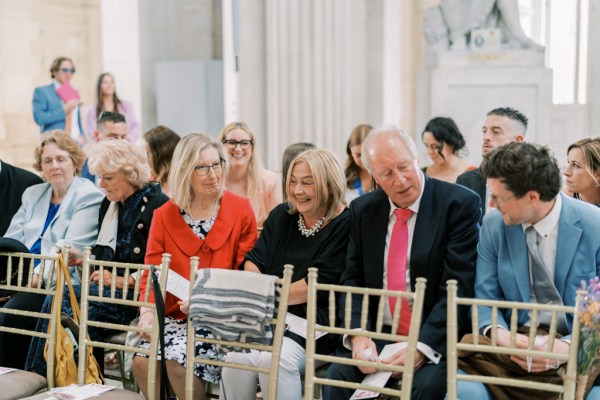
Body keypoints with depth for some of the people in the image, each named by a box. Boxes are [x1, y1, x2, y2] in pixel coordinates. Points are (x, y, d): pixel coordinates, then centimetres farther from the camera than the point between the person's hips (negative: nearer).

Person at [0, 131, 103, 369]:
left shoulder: (89, 197, 0)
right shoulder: (33, 194, 22)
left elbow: (70, 248, -11)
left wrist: (40, 273, -24)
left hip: (57, 284, -6)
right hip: (22, 279, 6)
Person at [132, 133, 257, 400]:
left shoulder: (240, 209, 3)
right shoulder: (164, 216, 9)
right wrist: (148, 309, -16)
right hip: (175, 315, 3)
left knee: (178, 360, -26)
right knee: (142, 361, -22)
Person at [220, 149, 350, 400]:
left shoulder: (344, 225, -4)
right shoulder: (281, 215, 15)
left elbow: (318, 283, -11)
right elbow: (254, 261, 10)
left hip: (315, 322, -4)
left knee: (275, 358, -33)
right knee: (237, 357, -25)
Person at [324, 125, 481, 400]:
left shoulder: (460, 204, -6)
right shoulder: (362, 210, 8)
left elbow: (458, 287, -12)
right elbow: (352, 280, 7)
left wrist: (423, 347, -23)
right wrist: (358, 333, -12)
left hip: (436, 338, -3)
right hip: (375, 335, 4)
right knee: (338, 376, -22)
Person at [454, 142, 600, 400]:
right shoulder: (493, 226, 1)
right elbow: (484, 299, 4)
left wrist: (569, 347, -24)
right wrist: (500, 334, -18)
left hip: (579, 353, -1)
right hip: (515, 347, 2)